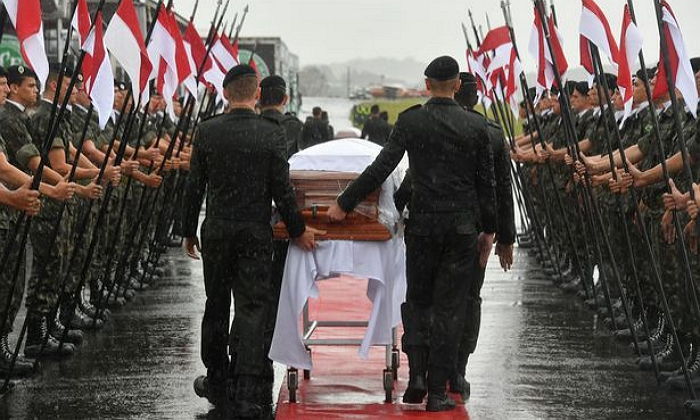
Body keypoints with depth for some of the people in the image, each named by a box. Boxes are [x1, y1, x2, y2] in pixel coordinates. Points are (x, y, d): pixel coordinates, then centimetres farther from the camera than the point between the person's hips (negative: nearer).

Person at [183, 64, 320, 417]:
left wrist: (189, 231, 11)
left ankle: (217, 381, 27)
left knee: (216, 306, 16)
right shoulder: (272, 133, -8)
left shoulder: (207, 132, -3)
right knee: (253, 308, -1)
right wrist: (298, 230, 4)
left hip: (216, 230, 2)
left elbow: (194, 186, 0)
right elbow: (282, 189, -7)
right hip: (256, 233, -2)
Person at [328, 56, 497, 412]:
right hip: (462, 227, 1)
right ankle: (437, 391, 4)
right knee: (449, 308, 4)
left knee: (417, 300, 15)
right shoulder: (476, 126, 0)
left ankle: (417, 374, -1)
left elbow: (381, 168, -9)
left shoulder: (411, 121, -4)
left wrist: (344, 204, -2)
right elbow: (486, 183, 4)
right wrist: (488, 229, 14)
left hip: (422, 225, 0)